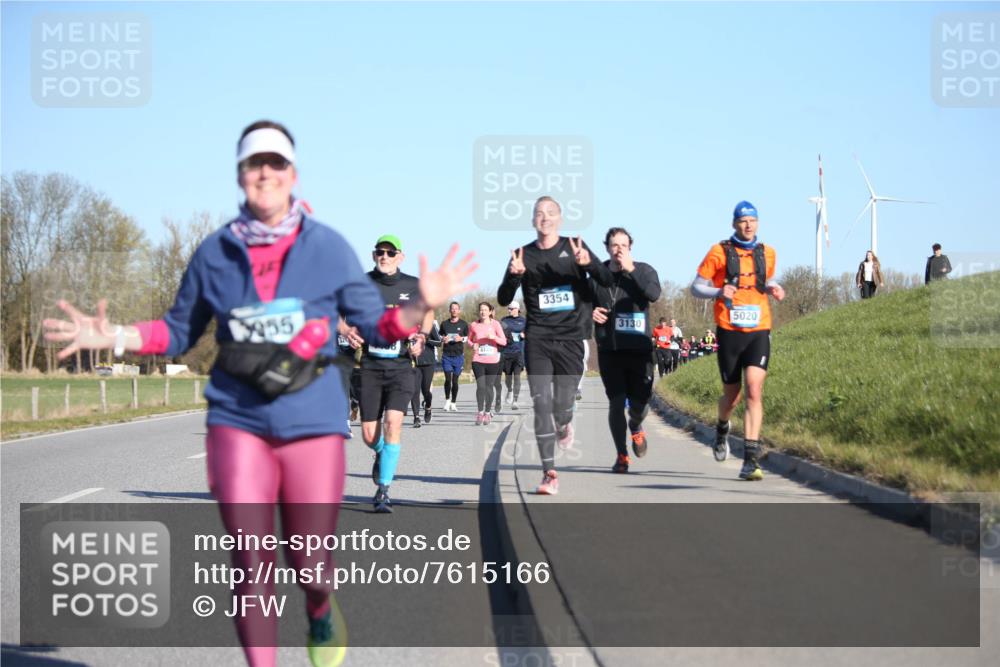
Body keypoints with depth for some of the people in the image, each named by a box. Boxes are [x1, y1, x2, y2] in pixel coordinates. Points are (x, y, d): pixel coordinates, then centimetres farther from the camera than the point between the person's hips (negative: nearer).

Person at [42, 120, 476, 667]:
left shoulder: (328, 247, 2)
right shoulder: (215, 251, 5)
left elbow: (374, 325, 5)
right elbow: (179, 331, 15)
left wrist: (422, 304, -13)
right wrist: (115, 337, 1)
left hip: (313, 421, 0)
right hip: (238, 421, 1)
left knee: (309, 565, 5)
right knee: (251, 564, -6)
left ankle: (321, 613, 41)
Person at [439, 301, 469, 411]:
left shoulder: (464, 324, 5)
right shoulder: (444, 323, 8)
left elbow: (468, 338, 10)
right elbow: (440, 336, 18)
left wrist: (461, 339, -10)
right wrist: (443, 339, -5)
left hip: (459, 355, 0)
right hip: (446, 355, 0)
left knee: (455, 380, 2)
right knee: (448, 379, -8)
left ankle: (453, 403, 12)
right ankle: (447, 400, 10)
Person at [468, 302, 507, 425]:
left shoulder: (495, 324, 1)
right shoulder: (474, 325, 4)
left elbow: (504, 341, -1)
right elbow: (469, 340, 16)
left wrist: (494, 337, -19)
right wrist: (472, 345, -6)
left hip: (492, 361, 0)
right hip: (478, 360, 0)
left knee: (489, 386, 4)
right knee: (480, 386, -12)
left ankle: (487, 413, 17)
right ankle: (480, 413, -3)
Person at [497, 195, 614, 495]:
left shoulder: (574, 247, 5)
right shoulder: (524, 254, 7)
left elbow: (607, 282, -3)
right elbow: (503, 299, 4)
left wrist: (588, 263, -24)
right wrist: (514, 275, -17)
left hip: (570, 338, -1)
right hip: (537, 339, 1)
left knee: (562, 406, -2)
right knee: (541, 403, -10)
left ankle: (564, 426, 36)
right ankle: (549, 473, -5)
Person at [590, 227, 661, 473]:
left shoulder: (643, 271, 1)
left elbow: (654, 293, -19)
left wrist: (631, 270, -18)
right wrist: (590, 313, -3)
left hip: (639, 349, -1)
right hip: (609, 349, 1)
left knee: (639, 404, 2)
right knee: (616, 402, -5)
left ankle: (636, 427, 39)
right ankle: (621, 455, 10)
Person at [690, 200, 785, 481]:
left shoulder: (767, 253, 9)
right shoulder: (719, 252, -1)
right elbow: (696, 287, 2)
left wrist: (774, 288, 4)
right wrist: (719, 292, -18)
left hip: (759, 332, 1)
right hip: (729, 332, -1)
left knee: (754, 392, -14)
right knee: (732, 393, 9)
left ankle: (751, 458, -16)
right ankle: (722, 429, 45)